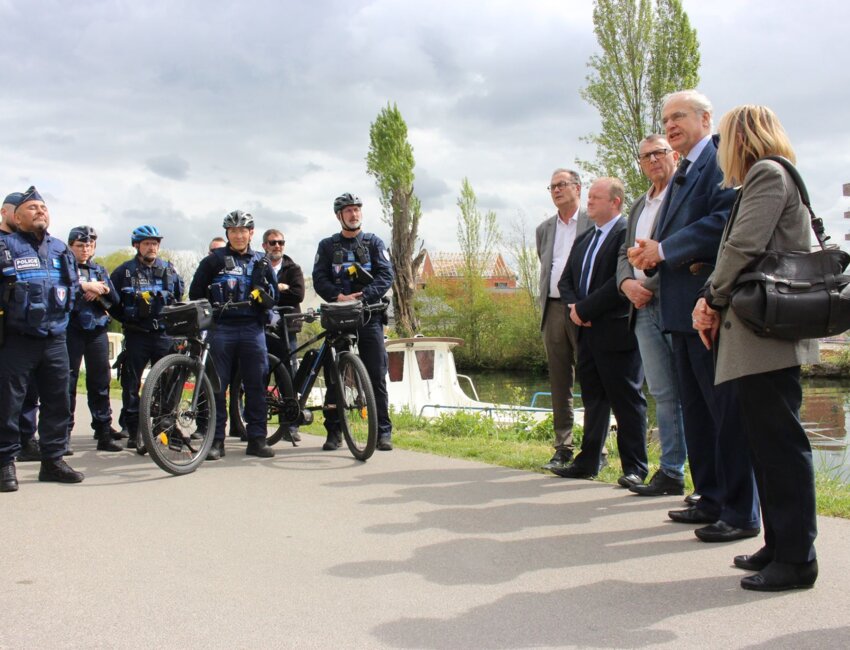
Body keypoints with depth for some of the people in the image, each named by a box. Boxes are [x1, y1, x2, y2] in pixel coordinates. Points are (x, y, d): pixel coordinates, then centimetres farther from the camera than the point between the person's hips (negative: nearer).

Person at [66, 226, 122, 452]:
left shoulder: (100, 270, 17)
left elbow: (114, 300, 8)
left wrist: (99, 292, -11)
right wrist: (85, 286, -20)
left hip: (97, 330, 4)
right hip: (71, 330, -4)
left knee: (100, 382, 4)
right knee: (67, 382, -2)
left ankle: (104, 433, 9)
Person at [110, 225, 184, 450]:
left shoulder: (170, 270, 12)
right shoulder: (124, 271, 5)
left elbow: (180, 300, 20)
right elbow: (112, 303, 7)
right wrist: (127, 319, 0)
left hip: (164, 334, 1)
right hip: (136, 336, -1)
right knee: (131, 385, 2)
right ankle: (133, 431, 9)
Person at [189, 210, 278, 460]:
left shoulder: (261, 262, 15)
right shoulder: (214, 260, 7)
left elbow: (274, 295, 16)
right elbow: (195, 292, 8)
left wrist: (264, 294, -5)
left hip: (253, 329, 2)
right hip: (222, 329, -2)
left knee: (257, 384, 0)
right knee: (217, 385, 0)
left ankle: (257, 439, 7)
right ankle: (216, 440, 6)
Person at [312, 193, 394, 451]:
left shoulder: (374, 243, 10)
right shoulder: (327, 246, 12)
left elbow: (386, 276, -1)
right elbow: (319, 279, 2)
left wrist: (362, 296, -17)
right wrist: (339, 297, -17)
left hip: (369, 316, -1)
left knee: (376, 376, -4)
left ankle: (384, 432, 0)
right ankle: (334, 432, 10)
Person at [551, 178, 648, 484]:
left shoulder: (627, 233, -10)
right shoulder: (584, 239, 19)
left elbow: (623, 280, -19)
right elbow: (565, 280, 19)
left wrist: (585, 309, -15)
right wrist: (573, 306, -2)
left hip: (617, 332, -8)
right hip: (587, 332, 8)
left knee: (627, 401, -1)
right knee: (593, 399, 14)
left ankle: (635, 467, 7)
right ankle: (588, 461, 21)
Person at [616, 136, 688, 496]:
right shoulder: (639, 206, 23)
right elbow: (625, 254, 21)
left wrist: (650, 284, -15)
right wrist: (627, 283, 1)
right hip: (644, 309, 7)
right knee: (663, 396, 9)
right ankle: (671, 473, 14)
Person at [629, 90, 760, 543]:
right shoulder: (683, 174, 22)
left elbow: (725, 220, -21)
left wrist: (664, 250, -16)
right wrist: (650, 254, -1)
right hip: (683, 309, 10)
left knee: (727, 411, -5)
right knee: (696, 410, 14)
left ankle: (741, 513, 3)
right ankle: (712, 500, 25)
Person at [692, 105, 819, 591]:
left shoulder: (767, 174, -7)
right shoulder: (768, 179, 23)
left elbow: (743, 247, -17)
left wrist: (715, 299, -3)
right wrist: (715, 301, 6)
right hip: (760, 336, 10)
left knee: (780, 443, -7)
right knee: (769, 443, 12)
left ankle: (796, 559, -1)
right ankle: (781, 546, 20)